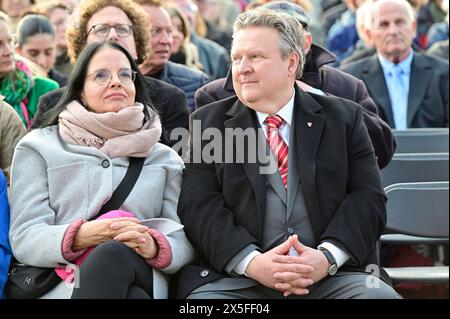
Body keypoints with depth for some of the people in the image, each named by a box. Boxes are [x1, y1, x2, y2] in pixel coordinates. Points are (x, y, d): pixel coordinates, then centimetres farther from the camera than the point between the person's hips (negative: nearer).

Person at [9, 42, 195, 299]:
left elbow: (184, 240, 8)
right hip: (56, 284, -1)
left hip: (138, 279, 1)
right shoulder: (40, 148, 13)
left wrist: (154, 246, -16)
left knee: (113, 255, -35)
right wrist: (80, 236, -19)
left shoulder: (164, 158, 19)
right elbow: (25, 239, 2)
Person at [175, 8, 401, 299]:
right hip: (236, 278, 0)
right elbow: (199, 206, 1)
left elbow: (368, 198, 5)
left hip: (334, 275, 0)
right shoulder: (208, 123, 12)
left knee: (380, 295, -28)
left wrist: (328, 257, -14)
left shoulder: (344, 118, 13)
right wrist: (252, 262, -16)